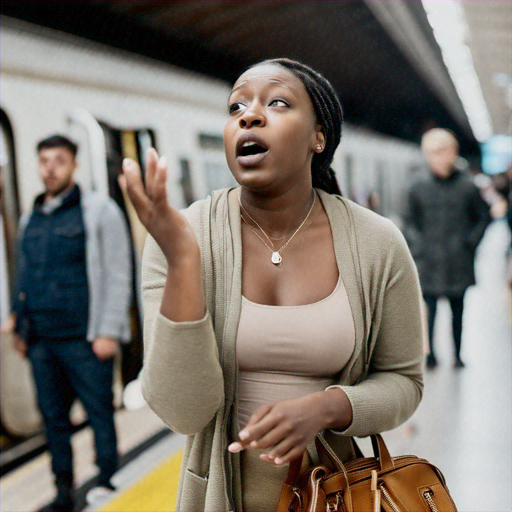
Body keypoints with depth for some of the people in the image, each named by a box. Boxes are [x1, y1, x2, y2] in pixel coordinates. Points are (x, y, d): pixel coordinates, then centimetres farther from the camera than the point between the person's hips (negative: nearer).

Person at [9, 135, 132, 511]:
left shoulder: (99, 211, 0)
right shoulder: (30, 220, 15)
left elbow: (118, 276, -5)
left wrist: (108, 332, -11)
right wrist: (20, 326, 15)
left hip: (83, 339, -5)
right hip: (41, 340, 5)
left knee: (100, 416, 1)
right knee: (54, 419, 10)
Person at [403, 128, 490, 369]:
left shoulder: (467, 187, 1)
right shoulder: (419, 189, 3)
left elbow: (483, 216, 10)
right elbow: (409, 221, 11)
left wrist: (470, 241, 0)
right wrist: (417, 245, 0)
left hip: (458, 262, 0)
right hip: (429, 261, 0)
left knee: (457, 308, 8)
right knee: (429, 306, -3)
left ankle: (458, 355, 16)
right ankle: (430, 354, 2)